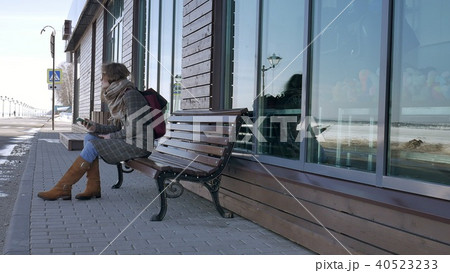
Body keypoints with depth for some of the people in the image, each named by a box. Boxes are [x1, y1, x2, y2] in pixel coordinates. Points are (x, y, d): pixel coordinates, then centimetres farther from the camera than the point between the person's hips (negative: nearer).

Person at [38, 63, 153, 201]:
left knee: (92, 145, -15)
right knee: (90, 137, 3)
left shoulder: (130, 95, -15)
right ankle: (93, 188, -3)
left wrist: (111, 136, -10)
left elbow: (134, 129, -22)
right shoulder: (118, 97, 15)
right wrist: (95, 127, -1)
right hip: (128, 140, 9)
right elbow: (115, 127, 14)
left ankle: (62, 188, -8)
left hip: (139, 144, -9)